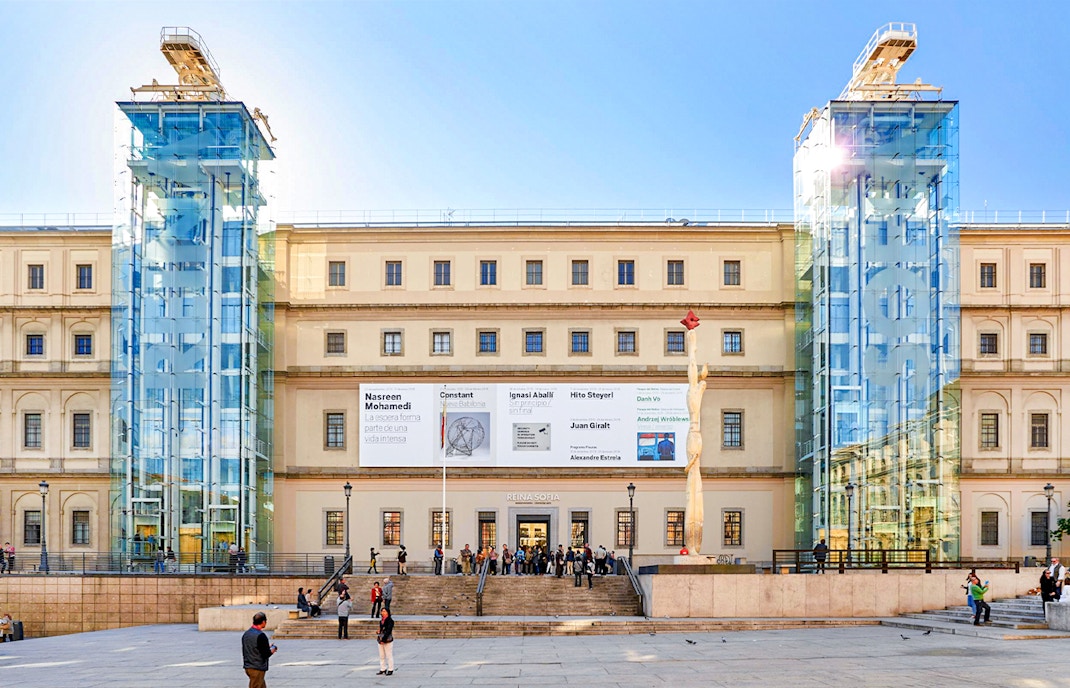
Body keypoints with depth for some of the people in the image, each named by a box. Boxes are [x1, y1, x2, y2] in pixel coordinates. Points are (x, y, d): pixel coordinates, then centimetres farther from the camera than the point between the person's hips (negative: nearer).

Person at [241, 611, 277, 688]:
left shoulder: (246, 634, 8)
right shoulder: (261, 635, -18)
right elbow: (266, 654, -18)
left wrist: (267, 647, 16)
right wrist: (273, 649, 4)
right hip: (257, 668, -8)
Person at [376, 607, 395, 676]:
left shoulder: (390, 621, -11)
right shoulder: (381, 620, 13)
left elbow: (388, 631, -17)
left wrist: (383, 639, -20)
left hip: (387, 641, -8)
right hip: (381, 640, 8)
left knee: (389, 656, -2)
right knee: (382, 656, 12)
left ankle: (390, 670, 4)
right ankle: (383, 669, 19)